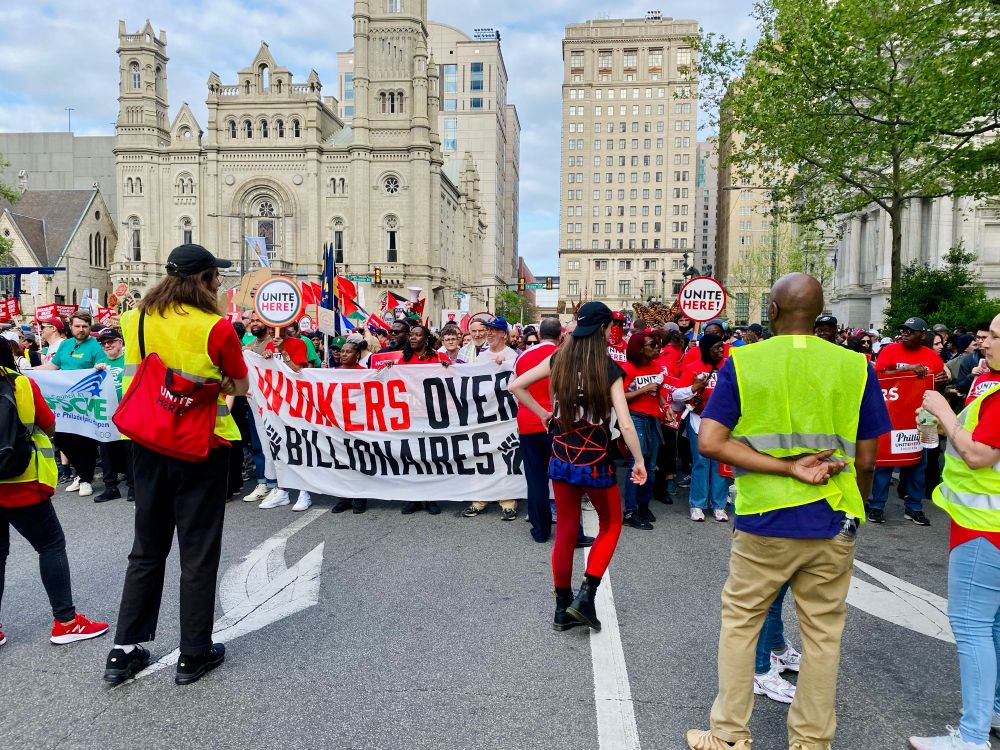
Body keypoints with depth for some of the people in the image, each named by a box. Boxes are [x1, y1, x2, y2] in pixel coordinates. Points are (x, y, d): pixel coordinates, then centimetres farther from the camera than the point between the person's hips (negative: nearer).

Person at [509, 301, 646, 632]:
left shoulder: (559, 359, -1)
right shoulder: (610, 369, -12)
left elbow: (516, 386, 1)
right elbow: (625, 423, -17)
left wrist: (542, 414, 7)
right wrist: (639, 461, -7)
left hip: (562, 460, 4)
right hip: (596, 463, -4)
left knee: (565, 532, 14)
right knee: (611, 525, 19)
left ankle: (563, 608, 22)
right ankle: (585, 595, 8)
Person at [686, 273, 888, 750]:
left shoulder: (741, 363, -6)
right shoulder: (856, 367, -2)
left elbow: (710, 441, -15)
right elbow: (866, 460, 2)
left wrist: (789, 468, -14)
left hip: (764, 520, -1)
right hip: (833, 523, 2)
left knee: (739, 621, 15)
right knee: (823, 634, 15)